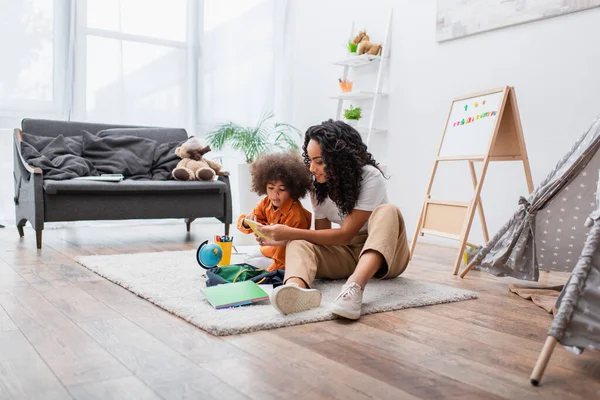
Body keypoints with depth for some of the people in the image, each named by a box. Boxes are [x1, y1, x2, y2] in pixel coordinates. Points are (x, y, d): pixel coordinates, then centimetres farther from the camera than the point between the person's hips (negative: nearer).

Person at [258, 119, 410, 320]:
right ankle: (296, 288, -60)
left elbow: (344, 234, -23)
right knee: (299, 245, -24)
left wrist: (291, 233, -27)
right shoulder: (319, 187, -4)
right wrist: (284, 237, -19)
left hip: (385, 256, -4)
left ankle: (354, 287, -57)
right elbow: (322, 233, -2)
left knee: (387, 212, -34)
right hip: (347, 254, 4)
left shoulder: (370, 178, -21)